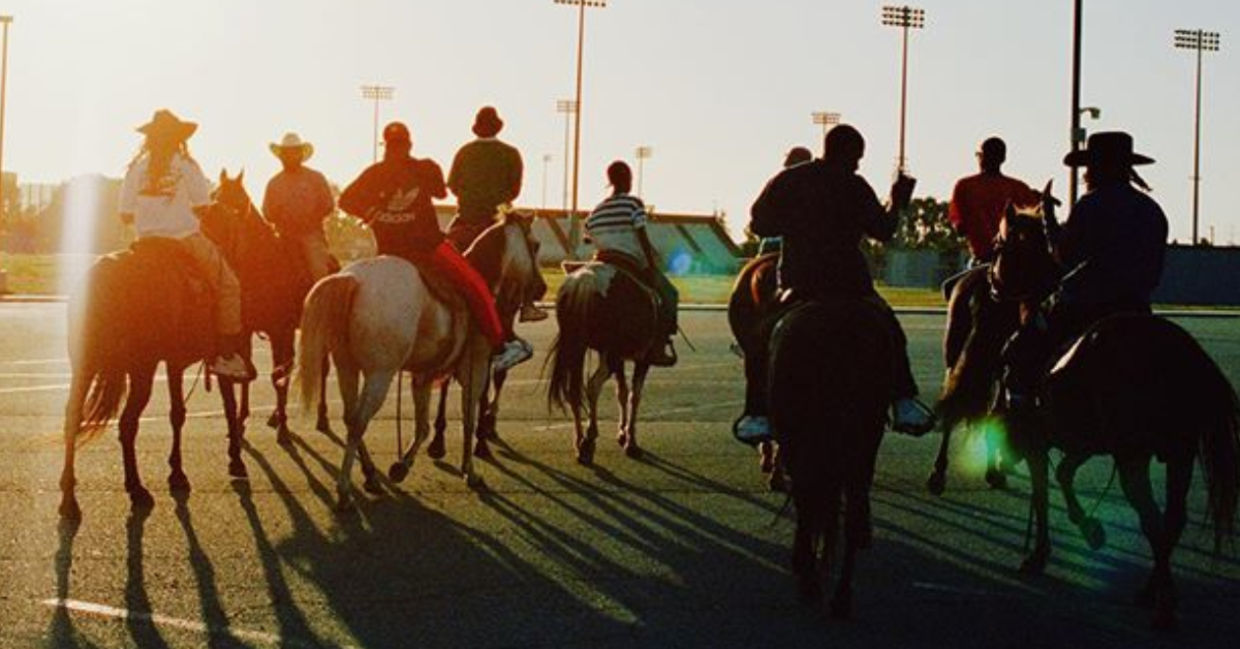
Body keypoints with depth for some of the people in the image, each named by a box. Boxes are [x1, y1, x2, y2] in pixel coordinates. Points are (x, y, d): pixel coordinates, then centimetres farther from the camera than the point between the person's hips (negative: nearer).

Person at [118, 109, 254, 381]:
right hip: (185, 238, -4)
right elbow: (201, 208, -7)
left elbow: (126, 215, 3)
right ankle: (227, 352, 0)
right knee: (227, 284, 7)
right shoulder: (187, 166, -4)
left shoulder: (136, 168, 4)